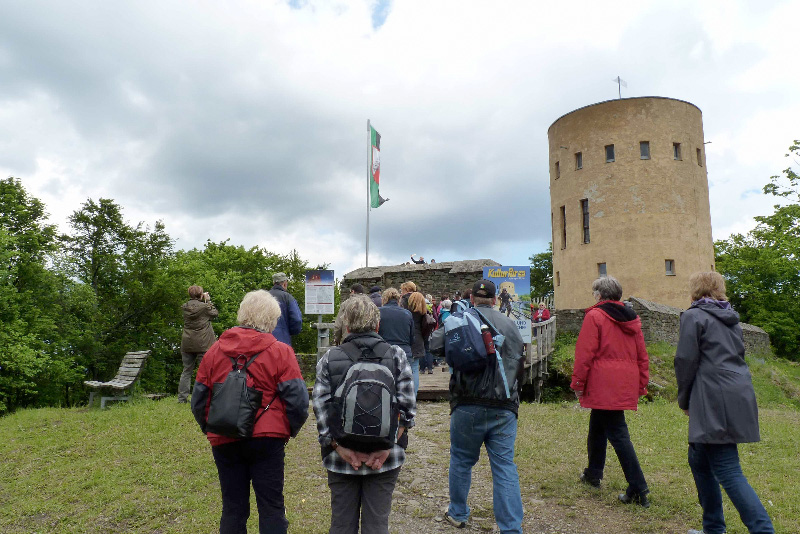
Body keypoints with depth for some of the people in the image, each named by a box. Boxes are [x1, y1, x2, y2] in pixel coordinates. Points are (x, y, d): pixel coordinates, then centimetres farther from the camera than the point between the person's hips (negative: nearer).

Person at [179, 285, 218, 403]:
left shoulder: (185, 307, 1)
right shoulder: (204, 307, -12)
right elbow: (215, 313, 4)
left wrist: (205, 302, 13)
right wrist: (208, 301, 9)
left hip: (187, 344, 4)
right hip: (202, 344, -4)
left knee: (187, 371, 12)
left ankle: (182, 398, 14)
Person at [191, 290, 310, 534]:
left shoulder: (214, 351, 3)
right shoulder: (281, 352, -7)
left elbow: (199, 400, 7)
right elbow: (297, 401, -10)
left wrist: (210, 430, 21)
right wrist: (290, 430, 7)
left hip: (224, 441, 3)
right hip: (267, 439, -3)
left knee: (232, 507, 16)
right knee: (271, 506, 9)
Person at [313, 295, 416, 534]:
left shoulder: (329, 359, -2)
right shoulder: (396, 355, -3)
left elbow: (321, 408, -9)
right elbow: (407, 407, -9)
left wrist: (339, 447, -9)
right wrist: (388, 445, -9)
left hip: (342, 459, 1)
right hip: (384, 459, 0)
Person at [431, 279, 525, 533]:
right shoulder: (510, 325, 9)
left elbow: (434, 345, 1)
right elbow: (521, 364, 19)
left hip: (469, 405, -2)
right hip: (505, 407, 2)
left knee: (461, 460, 16)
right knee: (505, 467, 5)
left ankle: (458, 514, 33)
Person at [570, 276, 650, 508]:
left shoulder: (594, 316, -9)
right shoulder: (632, 318, 13)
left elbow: (585, 354, -13)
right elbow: (642, 355, 15)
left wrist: (578, 384, -5)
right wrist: (641, 384, 21)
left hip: (603, 386, -8)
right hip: (626, 386, 8)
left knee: (618, 434, -4)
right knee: (597, 426, 22)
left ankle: (639, 490, -3)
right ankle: (593, 473, 35)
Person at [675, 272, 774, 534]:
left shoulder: (694, 316, -6)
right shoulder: (731, 318, 18)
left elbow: (686, 361, -10)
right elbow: (737, 355, 22)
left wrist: (684, 400, 3)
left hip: (715, 403, -9)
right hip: (740, 396, 9)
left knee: (727, 472, -6)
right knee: (699, 460, 18)